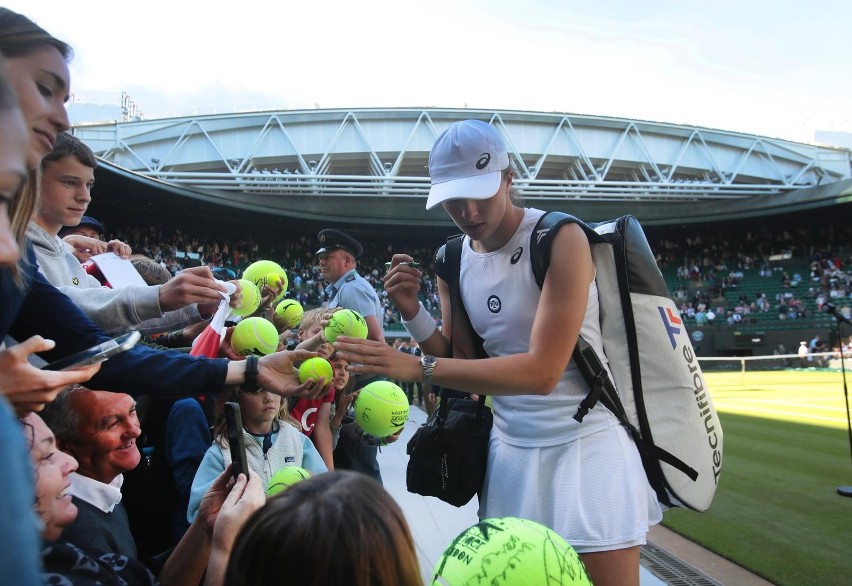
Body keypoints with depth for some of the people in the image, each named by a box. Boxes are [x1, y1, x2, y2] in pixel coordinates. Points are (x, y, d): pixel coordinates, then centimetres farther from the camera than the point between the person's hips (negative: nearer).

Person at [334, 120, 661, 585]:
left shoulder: (560, 239, -16)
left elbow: (542, 371, -25)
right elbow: (461, 367, 8)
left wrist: (418, 368, -29)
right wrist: (412, 313, -8)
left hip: (586, 445, -5)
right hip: (510, 449, 5)